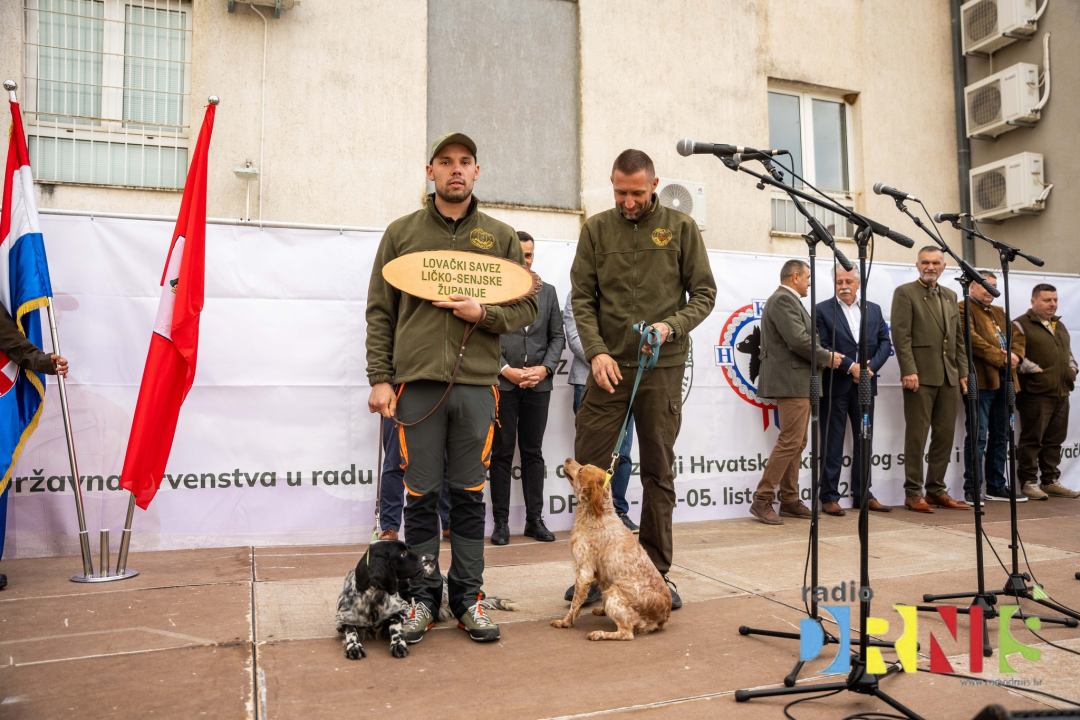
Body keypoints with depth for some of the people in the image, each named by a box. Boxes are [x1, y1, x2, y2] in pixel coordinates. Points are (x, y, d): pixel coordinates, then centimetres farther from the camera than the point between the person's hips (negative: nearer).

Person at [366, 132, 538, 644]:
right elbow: (379, 312, 7)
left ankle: (468, 598, 18)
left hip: (477, 382, 1)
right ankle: (422, 599, 17)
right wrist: (379, 377, -1)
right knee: (421, 496, 4)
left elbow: (527, 306, 11)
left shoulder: (500, 237, 12)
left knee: (469, 496, 7)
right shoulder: (402, 232, 10)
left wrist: (483, 313, -8)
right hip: (417, 381, 0)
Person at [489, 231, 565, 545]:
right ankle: (501, 521, 10)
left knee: (533, 453, 8)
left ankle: (535, 519, 15)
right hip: (502, 385, -3)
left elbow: (557, 337, 11)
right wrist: (506, 370, -11)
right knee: (501, 454, 3)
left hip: (538, 385, 3)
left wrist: (544, 369, -4)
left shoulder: (548, 292, 13)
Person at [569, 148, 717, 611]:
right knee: (588, 467, -1)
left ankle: (656, 573, 18)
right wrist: (596, 350, -10)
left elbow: (704, 293, 5)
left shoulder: (681, 228, 5)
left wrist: (671, 325, -14)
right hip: (609, 365, 1)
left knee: (659, 472, 6)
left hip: (663, 366, 0)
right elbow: (582, 297, 4)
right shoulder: (596, 229, 7)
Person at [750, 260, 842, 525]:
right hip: (791, 381, -11)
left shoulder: (787, 300, 21)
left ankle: (790, 500, 17)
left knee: (796, 443, 12)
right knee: (790, 442, -11)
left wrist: (824, 355, 6)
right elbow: (798, 341, -21)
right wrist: (827, 357, -8)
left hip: (798, 383, 11)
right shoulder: (783, 300, -13)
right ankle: (762, 500, -7)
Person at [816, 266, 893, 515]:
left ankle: (863, 495, 19)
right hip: (835, 385, -4)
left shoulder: (874, 309, 12)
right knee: (833, 443, 0)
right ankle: (830, 497, 6)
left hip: (865, 383, 4)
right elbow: (823, 347, -9)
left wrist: (871, 367, -8)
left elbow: (885, 342, 7)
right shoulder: (823, 310, -1)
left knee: (863, 441, 10)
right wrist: (851, 367, -15)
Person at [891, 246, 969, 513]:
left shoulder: (950, 296, 18)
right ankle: (913, 493, 4)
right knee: (917, 435, -3)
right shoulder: (905, 293, -1)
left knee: (945, 434, 8)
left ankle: (936, 490, 17)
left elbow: (959, 337, 19)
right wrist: (908, 371, -17)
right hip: (921, 376, -6)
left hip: (948, 377, 6)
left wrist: (963, 371, 11)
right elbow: (901, 336, -10)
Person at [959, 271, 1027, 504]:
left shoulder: (999, 312, 23)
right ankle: (972, 490, -2)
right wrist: (1001, 358, -16)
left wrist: (1015, 356, -3)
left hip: (1004, 380, 8)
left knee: (1001, 436, 12)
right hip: (981, 379, -8)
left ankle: (996, 486, 21)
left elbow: (1018, 336, 17)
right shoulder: (963, 309, -2)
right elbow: (972, 339, -15)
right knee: (978, 436, -7)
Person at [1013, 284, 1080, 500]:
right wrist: (1036, 370, -17)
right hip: (1035, 393, -8)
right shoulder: (1021, 325, -5)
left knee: (1054, 440, 11)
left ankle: (1050, 481, 19)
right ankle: (1029, 482, 3)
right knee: (1032, 439, -3)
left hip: (1061, 393, 8)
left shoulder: (1060, 326, 21)